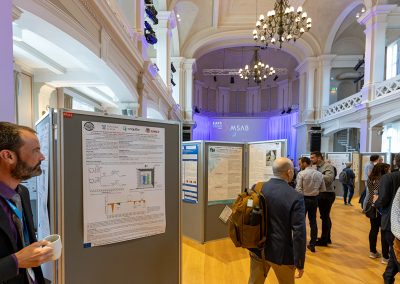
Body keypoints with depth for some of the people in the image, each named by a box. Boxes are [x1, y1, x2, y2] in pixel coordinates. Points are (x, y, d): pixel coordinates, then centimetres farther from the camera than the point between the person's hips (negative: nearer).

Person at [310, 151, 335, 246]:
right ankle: (327, 238, 33)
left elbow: (329, 178, -29)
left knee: (325, 217, 1)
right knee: (325, 217, 18)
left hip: (327, 194, -8)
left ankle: (323, 240, 13)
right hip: (321, 194, 8)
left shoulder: (328, 166, -13)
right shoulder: (317, 167, 10)